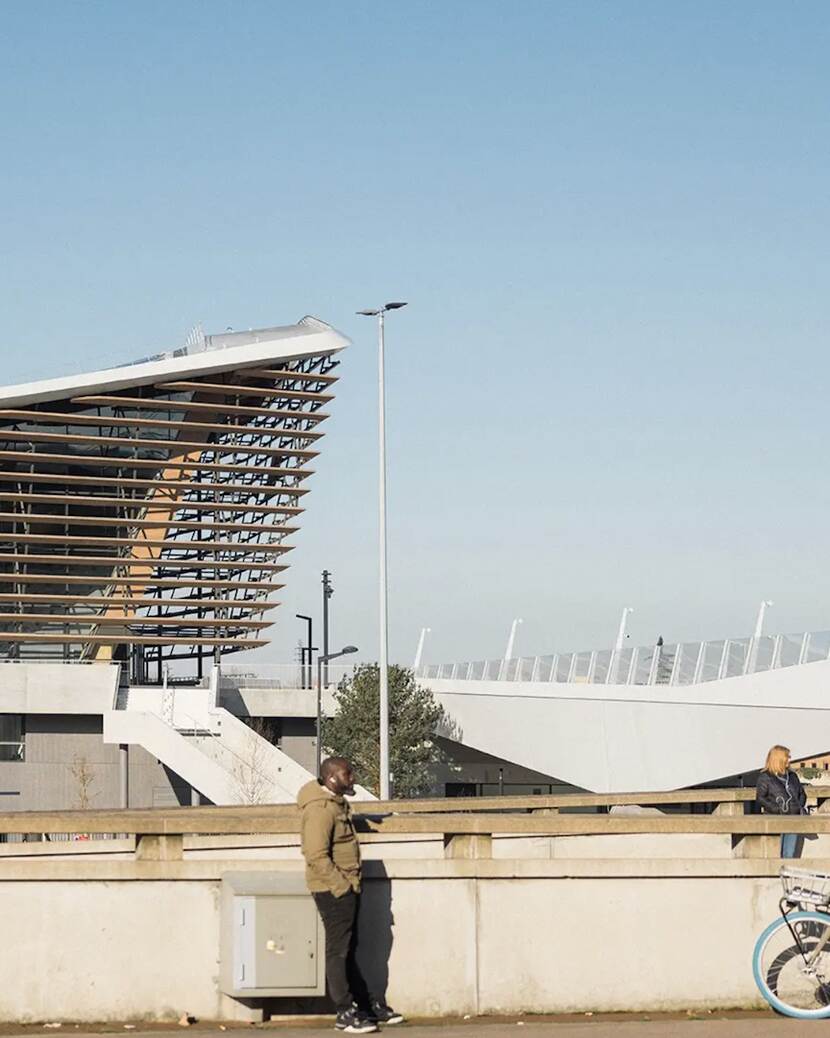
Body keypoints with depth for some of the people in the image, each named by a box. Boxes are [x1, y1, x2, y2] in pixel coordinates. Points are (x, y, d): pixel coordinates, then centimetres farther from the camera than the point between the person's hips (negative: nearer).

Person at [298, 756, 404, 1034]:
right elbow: (317, 856, -25)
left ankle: (368, 1004, 24)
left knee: (348, 949, 17)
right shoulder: (321, 809, -19)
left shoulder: (337, 803, 13)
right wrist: (341, 886, -23)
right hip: (333, 889, -10)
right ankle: (345, 1013, 2)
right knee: (338, 950, -3)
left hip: (346, 888, 10)